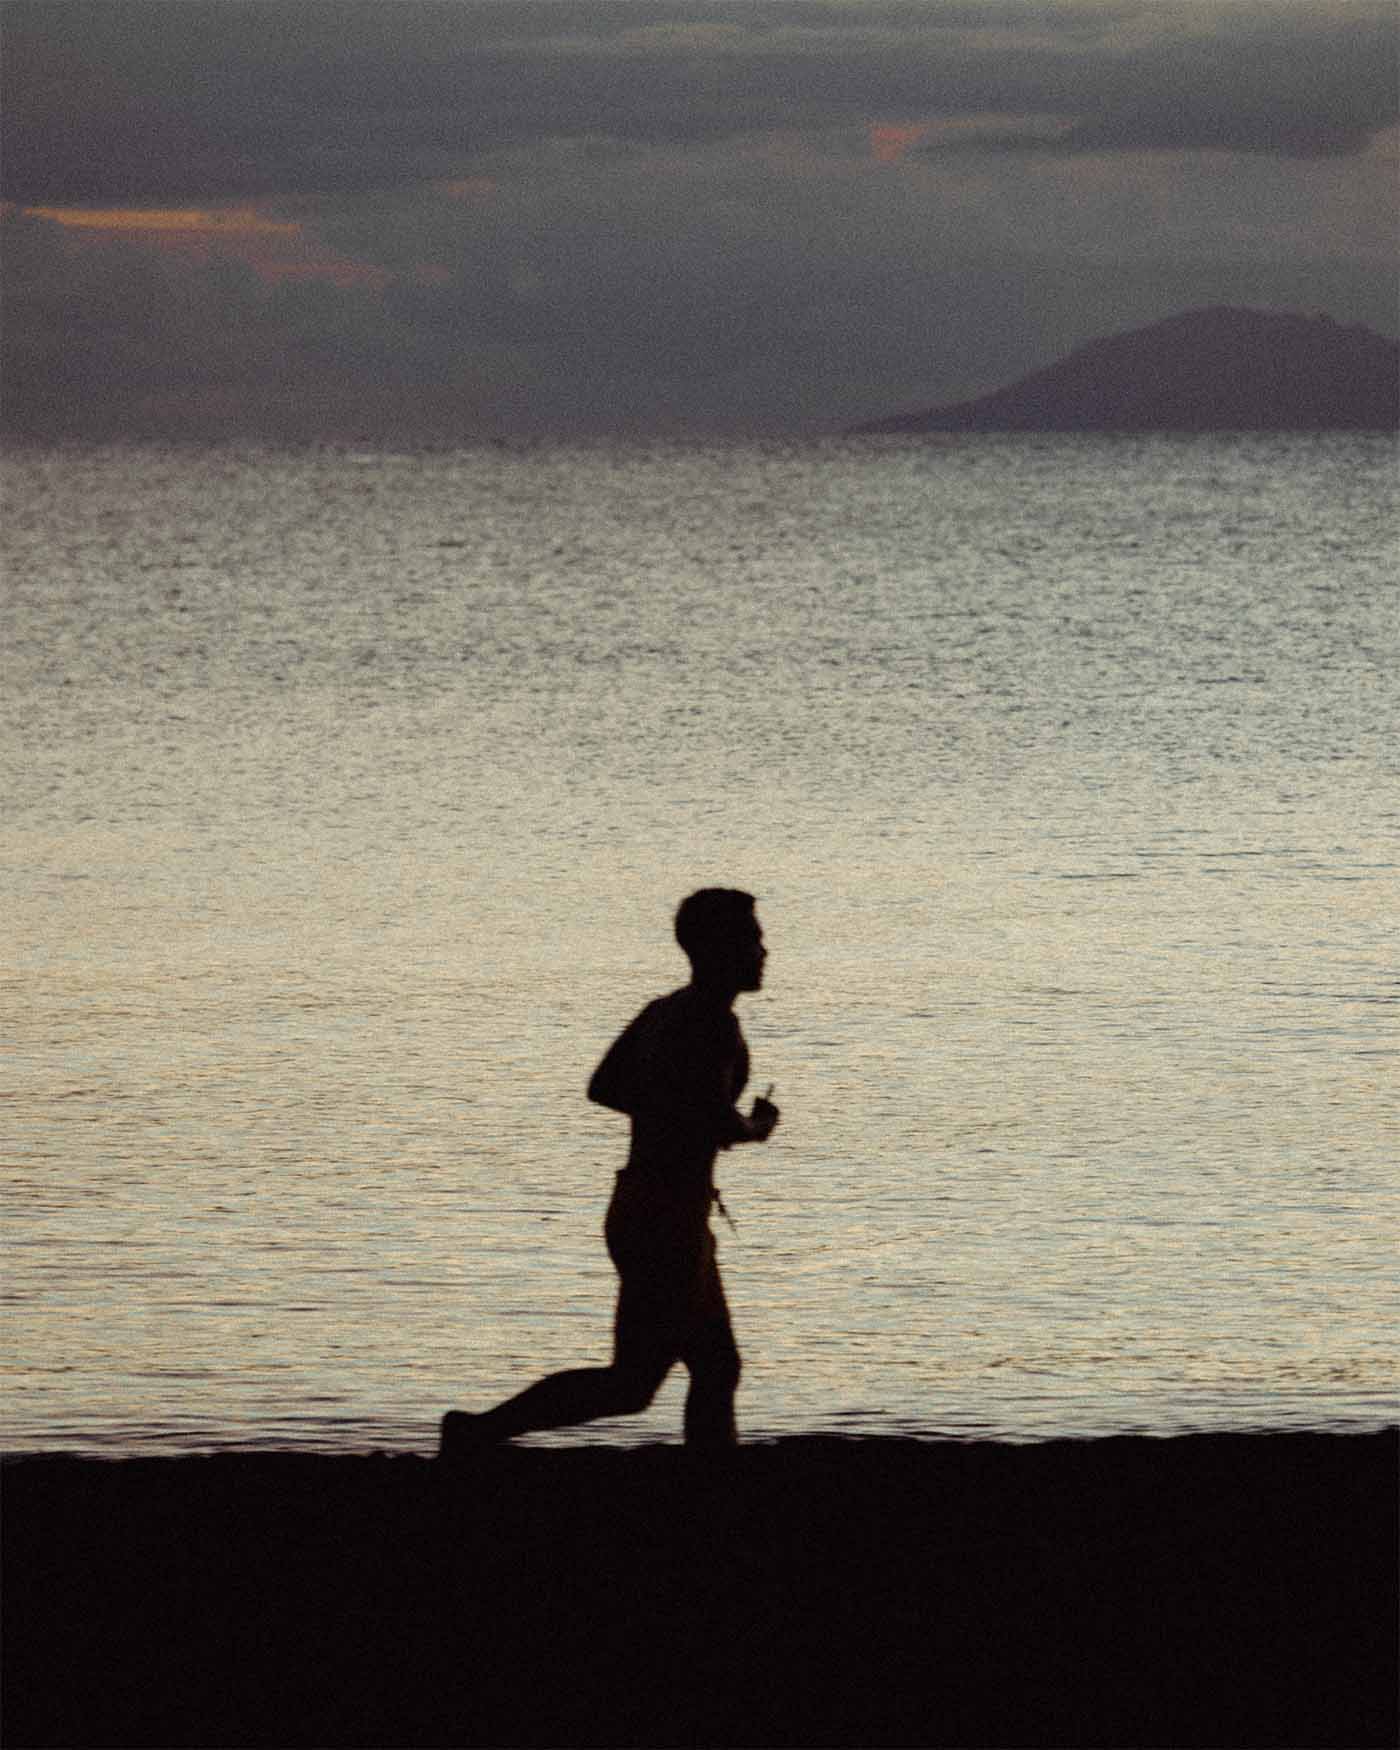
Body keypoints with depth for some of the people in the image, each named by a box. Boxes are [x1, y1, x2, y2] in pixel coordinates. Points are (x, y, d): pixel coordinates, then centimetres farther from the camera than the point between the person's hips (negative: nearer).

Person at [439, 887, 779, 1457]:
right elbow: (714, 1122, -27)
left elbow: (603, 1087, 20)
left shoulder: (665, 1010, 11)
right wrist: (753, 1127, -6)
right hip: (667, 1223, -10)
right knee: (631, 1386, -4)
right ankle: (478, 1431, -3)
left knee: (718, 1369, 13)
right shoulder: (713, 1022, -18)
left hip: (640, 1209, 10)